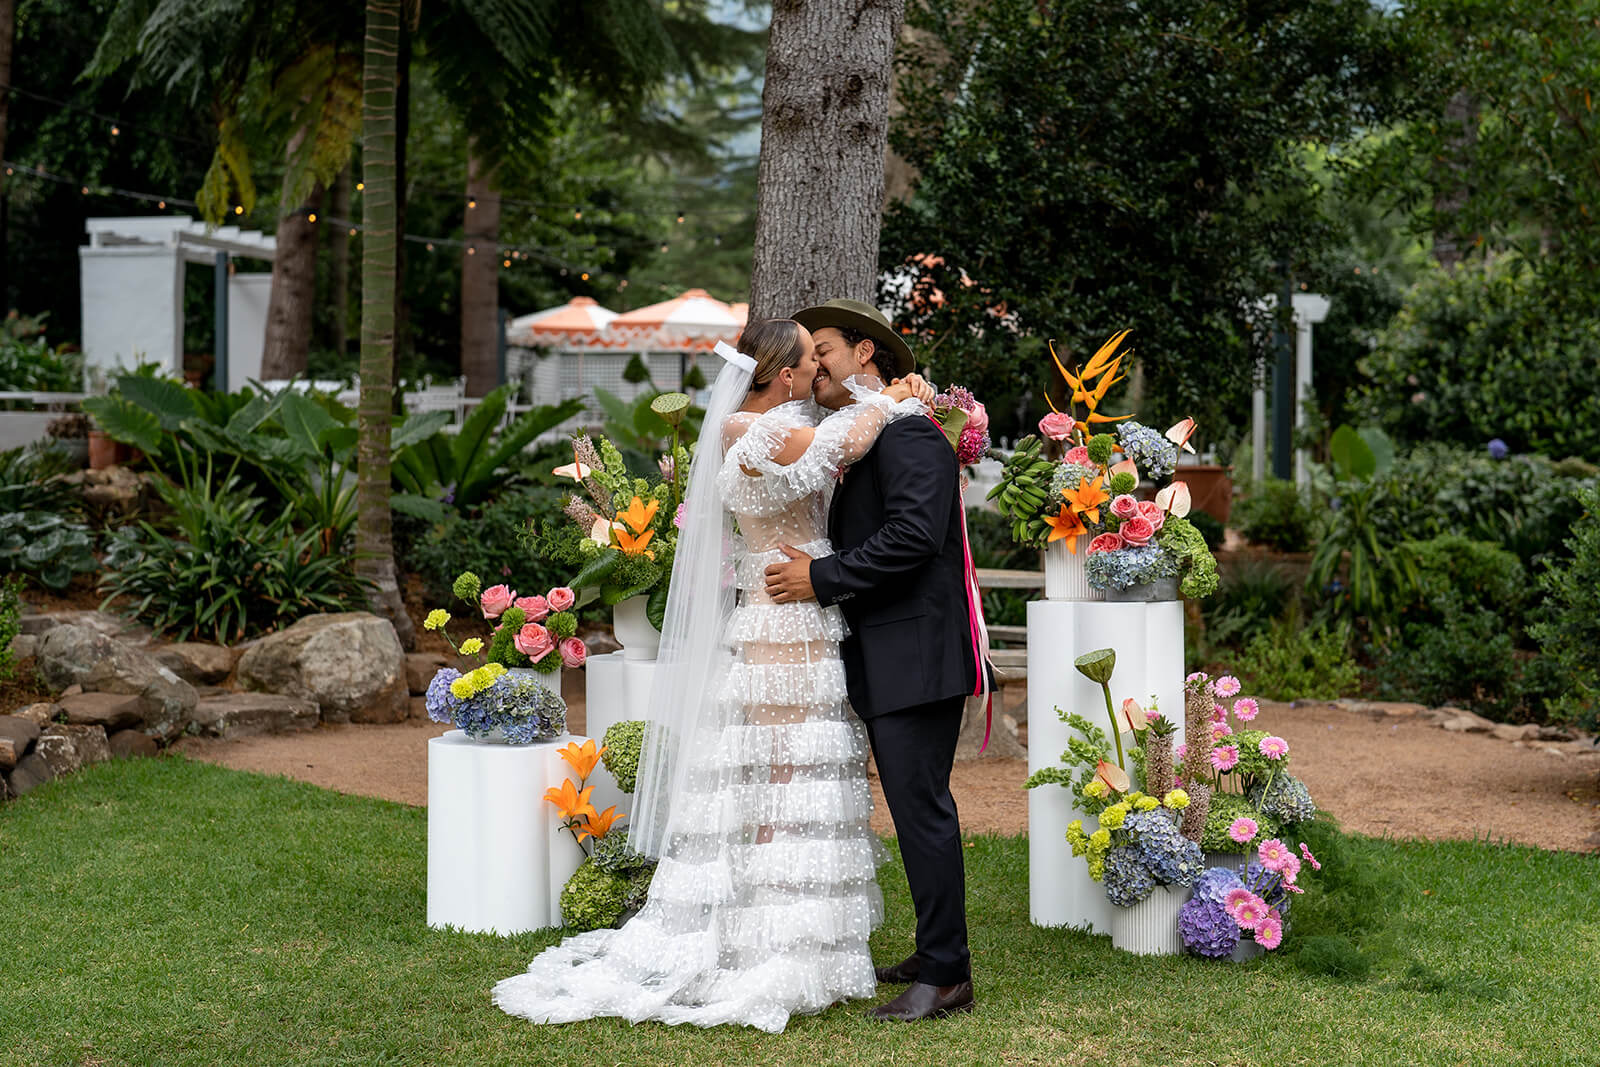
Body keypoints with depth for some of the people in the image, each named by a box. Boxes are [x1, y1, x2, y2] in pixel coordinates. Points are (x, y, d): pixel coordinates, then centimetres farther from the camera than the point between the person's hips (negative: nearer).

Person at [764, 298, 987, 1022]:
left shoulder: (906, 432, -12)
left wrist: (822, 578, -18)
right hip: (883, 661, 10)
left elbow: (913, 534, -23)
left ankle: (946, 980, -2)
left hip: (916, 656, -10)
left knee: (922, 807, -8)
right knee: (916, 807, 15)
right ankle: (935, 955, 25)